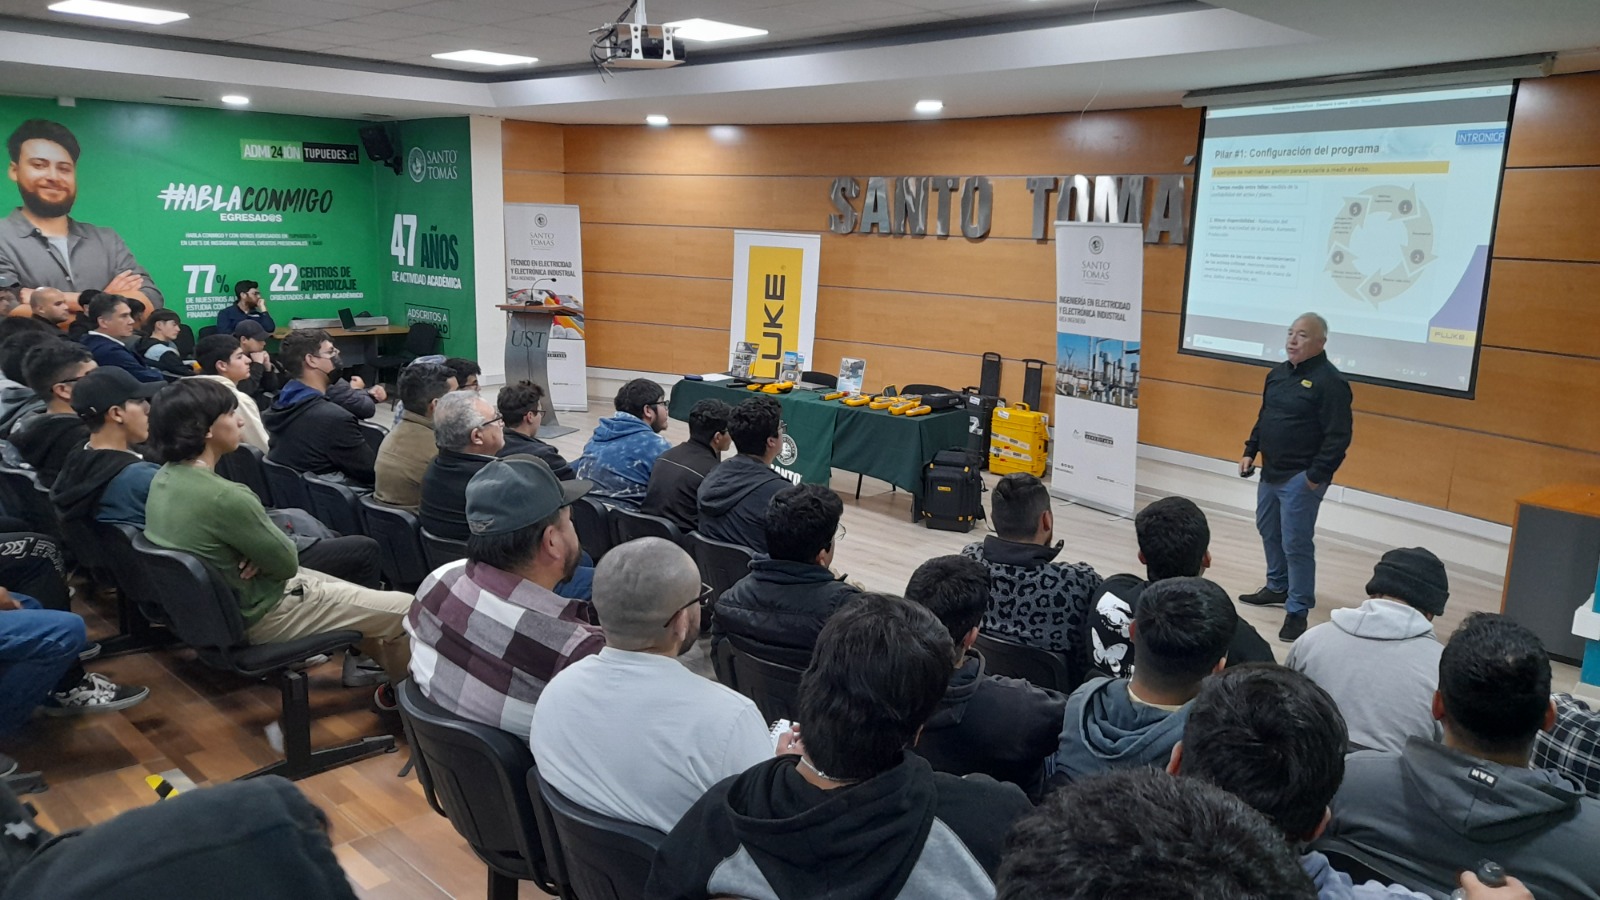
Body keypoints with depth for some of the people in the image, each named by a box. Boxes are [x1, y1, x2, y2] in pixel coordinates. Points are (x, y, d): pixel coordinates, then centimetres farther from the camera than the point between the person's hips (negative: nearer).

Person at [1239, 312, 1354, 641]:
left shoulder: (1330, 382, -16)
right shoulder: (1278, 373, 9)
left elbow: (1338, 437, -19)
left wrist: (1317, 475, -20)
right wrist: (1250, 451, 12)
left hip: (1301, 478, -8)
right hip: (1271, 472, 9)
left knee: (1296, 544, -6)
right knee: (1269, 532, 20)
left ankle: (1297, 612, 3)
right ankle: (1278, 588, 38)